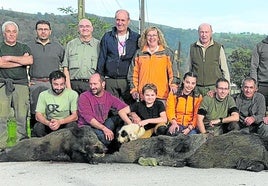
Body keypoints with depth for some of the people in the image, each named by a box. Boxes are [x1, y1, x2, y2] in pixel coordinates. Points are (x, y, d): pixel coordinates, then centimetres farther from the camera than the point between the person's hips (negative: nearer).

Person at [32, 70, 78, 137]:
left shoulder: (73, 94, -4)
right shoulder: (43, 95, 1)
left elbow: (75, 116, -10)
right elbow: (38, 115, -5)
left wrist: (60, 122, -28)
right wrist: (48, 123, -27)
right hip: (49, 126, 1)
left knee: (72, 125, -33)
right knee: (38, 127, -28)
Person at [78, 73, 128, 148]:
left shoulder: (108, 96, 4)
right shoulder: (84, 97, -10)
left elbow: (124, 107, -3)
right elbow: (88, 118, -20)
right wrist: (104, 128, -31)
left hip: (102, 125, 5)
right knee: (103, 136, -34)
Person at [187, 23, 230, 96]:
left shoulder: (218, 48, 4)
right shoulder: (192, 48, 9)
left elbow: (225, 70, 8)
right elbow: (188, 69, 16)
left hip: (214, 87, -1)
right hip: (197, 89, 2)